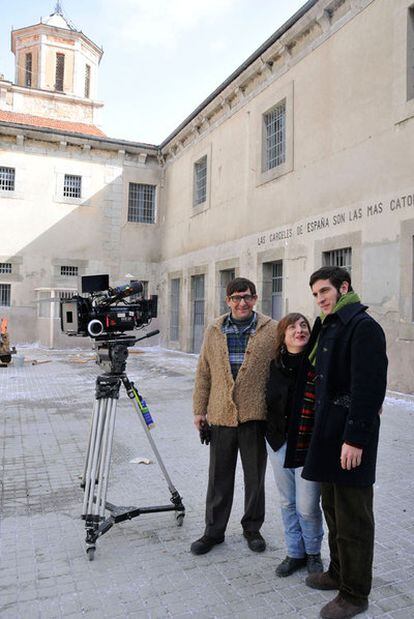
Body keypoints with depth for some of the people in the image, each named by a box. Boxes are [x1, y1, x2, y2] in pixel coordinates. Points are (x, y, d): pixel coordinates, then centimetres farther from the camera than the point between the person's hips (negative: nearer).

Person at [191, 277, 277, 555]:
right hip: (221, 415, 2)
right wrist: (200, 410, 7)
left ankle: (252, 528, 33)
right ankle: (214, 531, 29)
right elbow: (204, 373, 9)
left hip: (256, 415, -2)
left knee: (255, 477, 14)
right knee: (219, 477, 13)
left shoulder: (272, 330, -2)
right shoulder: (214, 331, 6)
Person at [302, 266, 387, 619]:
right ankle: (339, 573, 38)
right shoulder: (329, 327, 14)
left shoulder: (363, 326, -15)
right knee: (333, 510, 21)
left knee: (352, 518, 4)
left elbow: (370, 386, -21)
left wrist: (355, 438, -22)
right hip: (329, 434, 10)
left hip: (350, 438, -9)